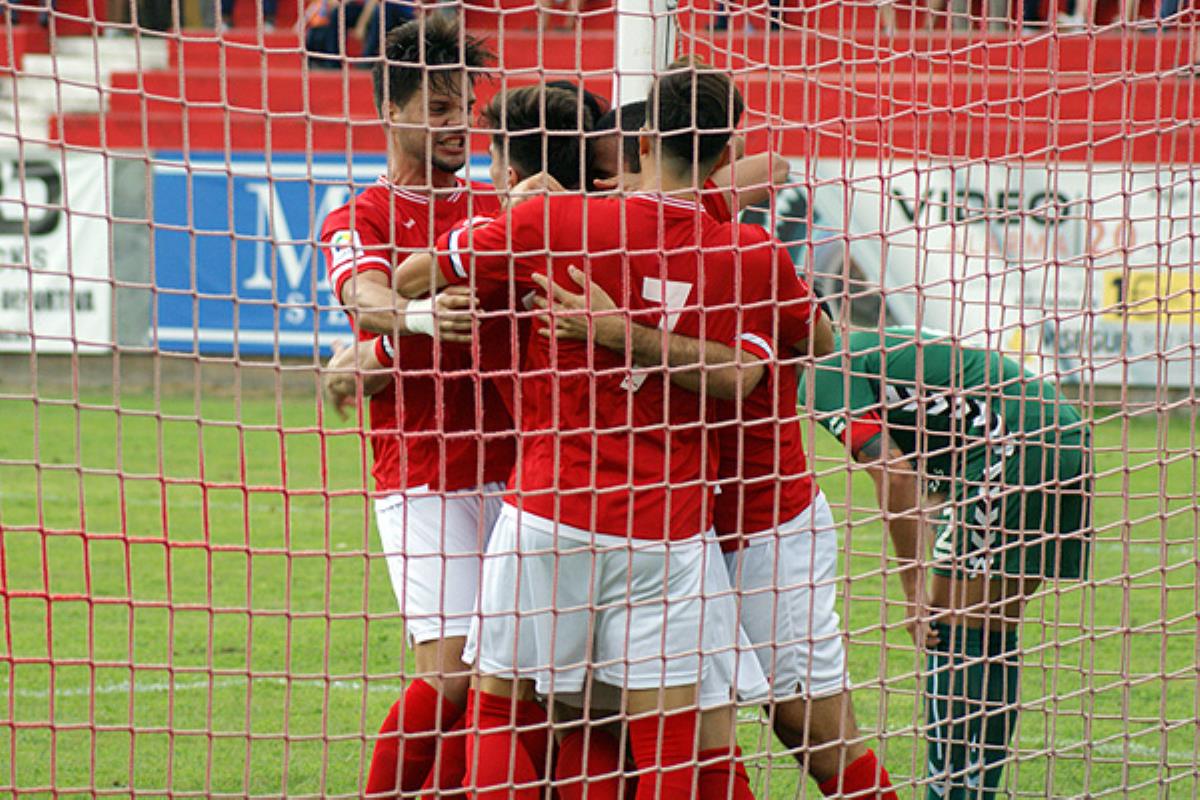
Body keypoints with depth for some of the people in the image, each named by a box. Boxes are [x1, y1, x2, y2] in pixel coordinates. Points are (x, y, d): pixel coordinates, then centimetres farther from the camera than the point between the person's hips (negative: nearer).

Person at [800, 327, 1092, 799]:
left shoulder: (825, 377, -2)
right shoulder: (871, 349, 27)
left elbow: (894, 475, -11)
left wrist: (913, 588, -7)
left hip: (1007, 449, -9)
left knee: (951, 631, -3)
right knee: (994, 634, 15)